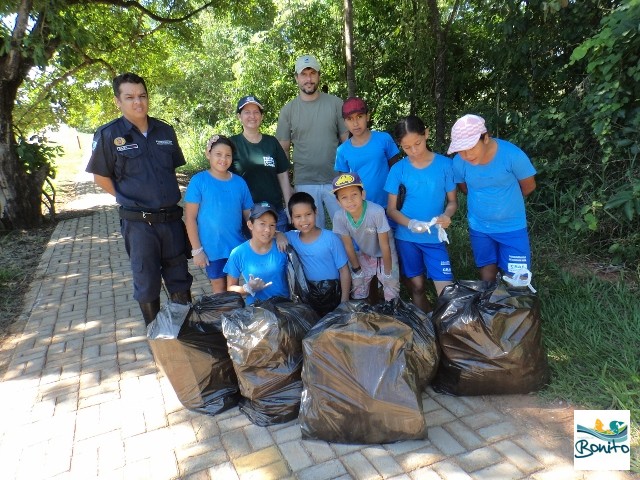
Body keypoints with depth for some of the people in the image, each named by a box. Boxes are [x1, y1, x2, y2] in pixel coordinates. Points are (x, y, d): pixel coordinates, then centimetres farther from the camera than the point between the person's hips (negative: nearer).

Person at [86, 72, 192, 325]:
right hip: (138, 223, -3)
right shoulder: (109, 134, -7)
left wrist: (168, 196, 9)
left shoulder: (165, 131, 5)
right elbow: (101, 177, 1)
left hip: (172, 218, 4)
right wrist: (129, 199, 1)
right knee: (147, 285, 10)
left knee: (180, 281, 14)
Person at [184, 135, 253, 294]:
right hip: (212, 248, -2)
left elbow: (249, 215, 6)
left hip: (237, 246, 3)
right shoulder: (199, 181, -8)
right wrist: (197, 249, -9)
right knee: (219, 289, 13)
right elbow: (190, 217, -8)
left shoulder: (239, 182, 1)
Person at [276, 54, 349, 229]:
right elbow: (283, 150, 6)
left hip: (336, 180, 0)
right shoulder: (288, 110, 4)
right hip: (304, 183, 0)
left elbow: (347, 140, 4)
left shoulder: (335, 103, 2)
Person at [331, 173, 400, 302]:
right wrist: (356, 269, -1)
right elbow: (348, 246, -11)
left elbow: (384, 245, -25)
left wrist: (388, 272, -15)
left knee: (392, 293, 1)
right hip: (363, 255, 3)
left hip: (385, 254, -2)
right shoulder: (339, 217, -27)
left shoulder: (377, 212, -38)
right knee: (358, 292, 9)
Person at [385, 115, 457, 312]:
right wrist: (410, 223, -22)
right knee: (417, 287, 12)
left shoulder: (444, 164, -6)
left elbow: (452, 201, 1)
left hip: (434, 238, -1)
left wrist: (446, 215, -22)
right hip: (406, 237, 1)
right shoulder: (398, 169, -5)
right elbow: (391, 209, -3)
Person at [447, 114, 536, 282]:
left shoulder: (512, 154, -24)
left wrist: (505, 200, 8)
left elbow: (529, 186, -6)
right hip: (479, 228, 2)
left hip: (512, 227, -2)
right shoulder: (459, 162, -18)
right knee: (487, 275, 17)